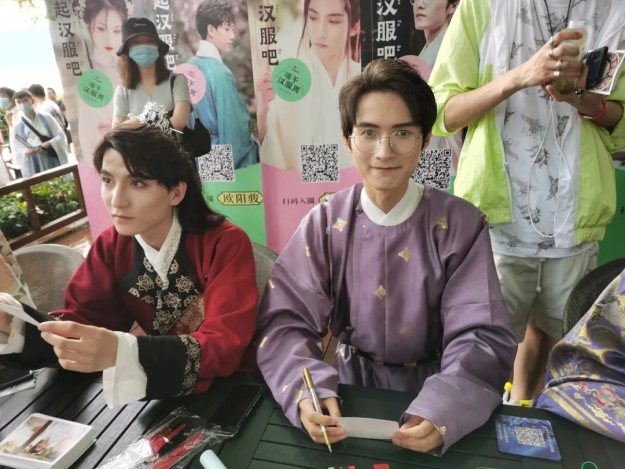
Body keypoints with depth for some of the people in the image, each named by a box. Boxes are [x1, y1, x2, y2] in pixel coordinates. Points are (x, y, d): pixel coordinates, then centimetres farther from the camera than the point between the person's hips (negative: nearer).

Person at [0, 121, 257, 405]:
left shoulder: (226, 245, -20)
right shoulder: (111, 245, -4)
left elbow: (226, 345, -27)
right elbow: (85, 316, -3)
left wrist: (122, 352, -40)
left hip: (232, 386, -4)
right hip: (161, 388, 5)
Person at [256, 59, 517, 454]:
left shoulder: (461, 225, -9)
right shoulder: (324, 223, -6)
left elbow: (481, 337, -13)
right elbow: (285, 320, -11)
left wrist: (441, 411, -31)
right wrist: (306, 393, -29)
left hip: (431, 393, 0)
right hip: (352, 389, 1)